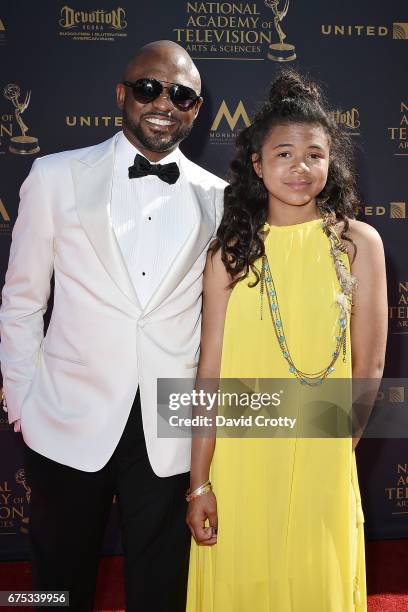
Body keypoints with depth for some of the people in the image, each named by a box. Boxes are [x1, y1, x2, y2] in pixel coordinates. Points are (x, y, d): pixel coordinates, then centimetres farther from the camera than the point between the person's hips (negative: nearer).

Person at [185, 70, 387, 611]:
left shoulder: (359, 243, -3)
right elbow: (211, 370, -5)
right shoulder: (231, 252, -3)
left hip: (323, 462, 0)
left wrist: (336, 450, 3)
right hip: (238, 460, 0)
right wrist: (199, 482, -6)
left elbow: (368, 367, 0)